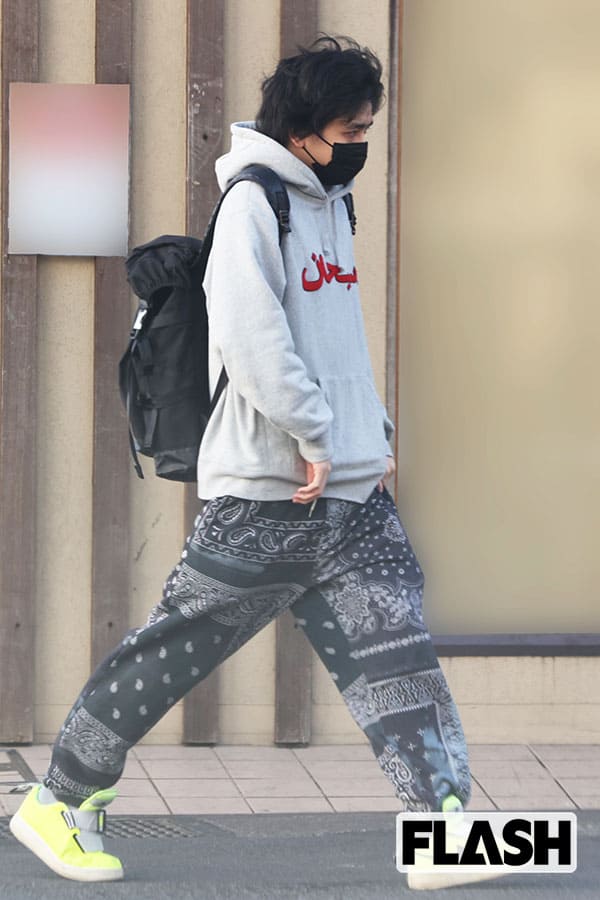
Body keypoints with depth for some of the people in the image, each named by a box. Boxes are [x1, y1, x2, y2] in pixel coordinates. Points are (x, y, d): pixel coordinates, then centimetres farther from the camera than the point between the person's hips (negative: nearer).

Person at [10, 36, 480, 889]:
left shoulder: (330, 202, 17)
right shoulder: (254, 204, -11)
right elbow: (251, 339, -21)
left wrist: (376, 430, 15)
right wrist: (315, 438, -19)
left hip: (352, 494, 8)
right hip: (265, 495, -8)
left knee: (398, 649, -2)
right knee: (172, 648, -1)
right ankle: (59, 802, 12)